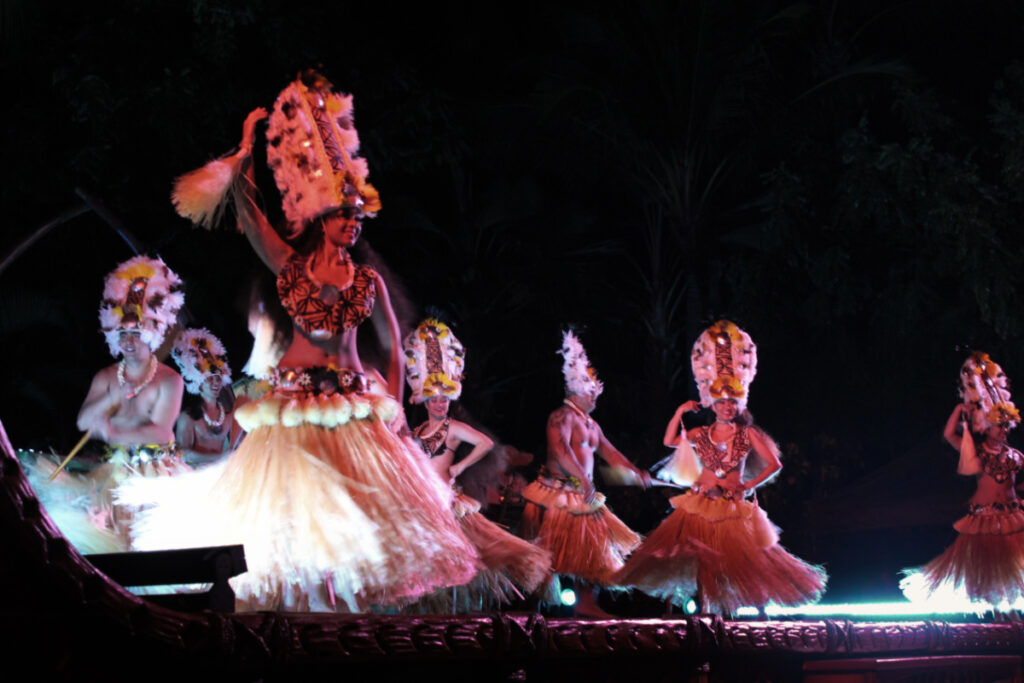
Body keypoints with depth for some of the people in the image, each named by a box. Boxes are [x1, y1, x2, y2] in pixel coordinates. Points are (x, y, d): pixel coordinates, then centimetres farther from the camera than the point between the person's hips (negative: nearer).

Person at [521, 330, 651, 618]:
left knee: (593, 546, 7)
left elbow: (609, 452, 24)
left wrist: (636, 473, 16)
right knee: (552, 548, -7)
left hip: (583, 496, 9)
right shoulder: (563, 416, -11)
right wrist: (583, 479, -29)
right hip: (557, 494, -9)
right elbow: (560, 450, -24)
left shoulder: (591, 424, 18)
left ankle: (586, 602, 10)